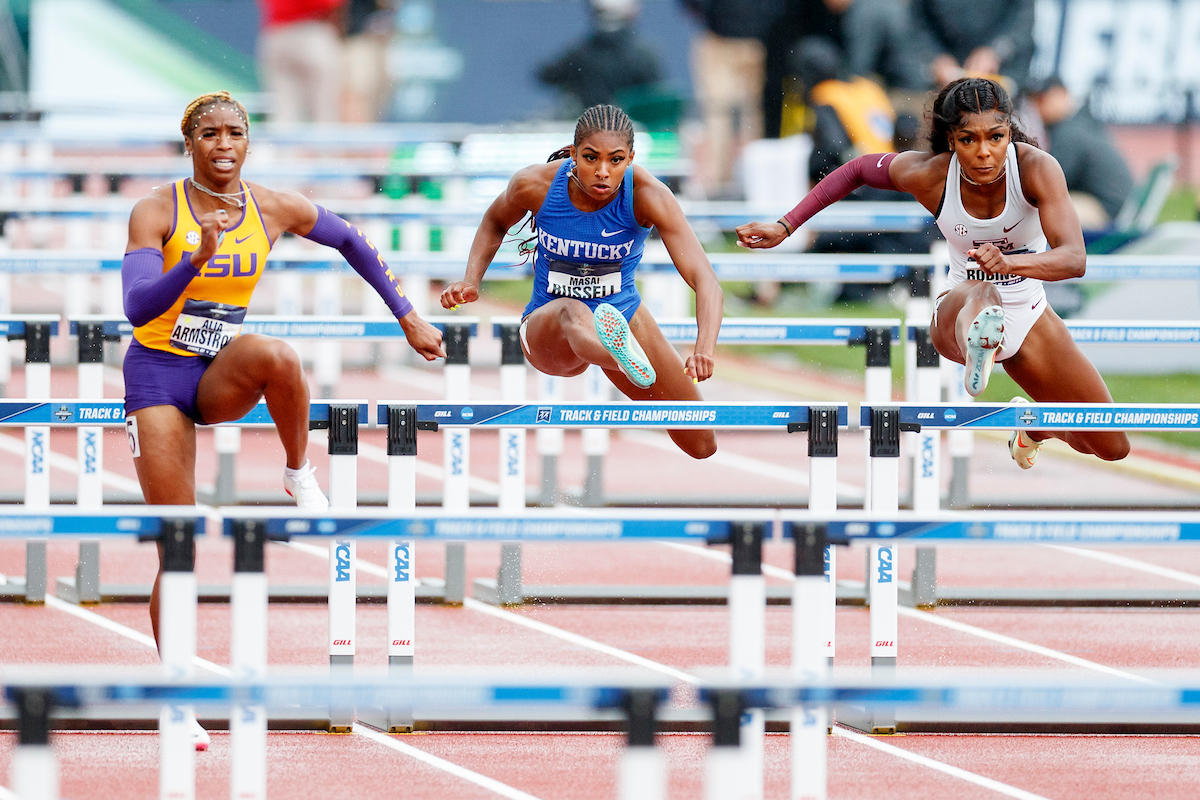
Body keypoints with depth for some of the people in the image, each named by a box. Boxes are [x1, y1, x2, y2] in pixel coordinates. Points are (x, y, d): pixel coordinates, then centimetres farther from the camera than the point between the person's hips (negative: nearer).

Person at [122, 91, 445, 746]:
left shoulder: (274, 210, -4)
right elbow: (137, 308, -24)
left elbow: (351, 243, 13)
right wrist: (199, 259, -39)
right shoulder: (157, 212, -13)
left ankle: (300, 474, -12)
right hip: (157, 373, -2)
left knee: (273, 354, -37)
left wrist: (408, 318, 13)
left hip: (220, 378, 2)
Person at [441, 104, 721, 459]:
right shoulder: (535, 184, -19)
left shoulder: (648, 195, -25)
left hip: (623, 318, 2)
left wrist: (705, 347, -52)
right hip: (547, 330, -2)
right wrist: (471, 281, -10)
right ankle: (630, 362, -78)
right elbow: (495, 222, 7)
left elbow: (704, 279, -34)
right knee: (572, 312, -42)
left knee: (701, 447, 5)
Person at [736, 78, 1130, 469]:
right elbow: (857, 170, 2)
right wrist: (785, 227, 0)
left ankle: (1033, 426, 42)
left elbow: (1074, 259, -38)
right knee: (979, 294, -44)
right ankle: (978, 342, -83)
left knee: (1111, 448, 9)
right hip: (957, 312, -2)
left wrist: (1009, 263, -57)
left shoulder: (1037, 168, -25)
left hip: (1030, 319, 2)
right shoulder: (929, 174, -19)